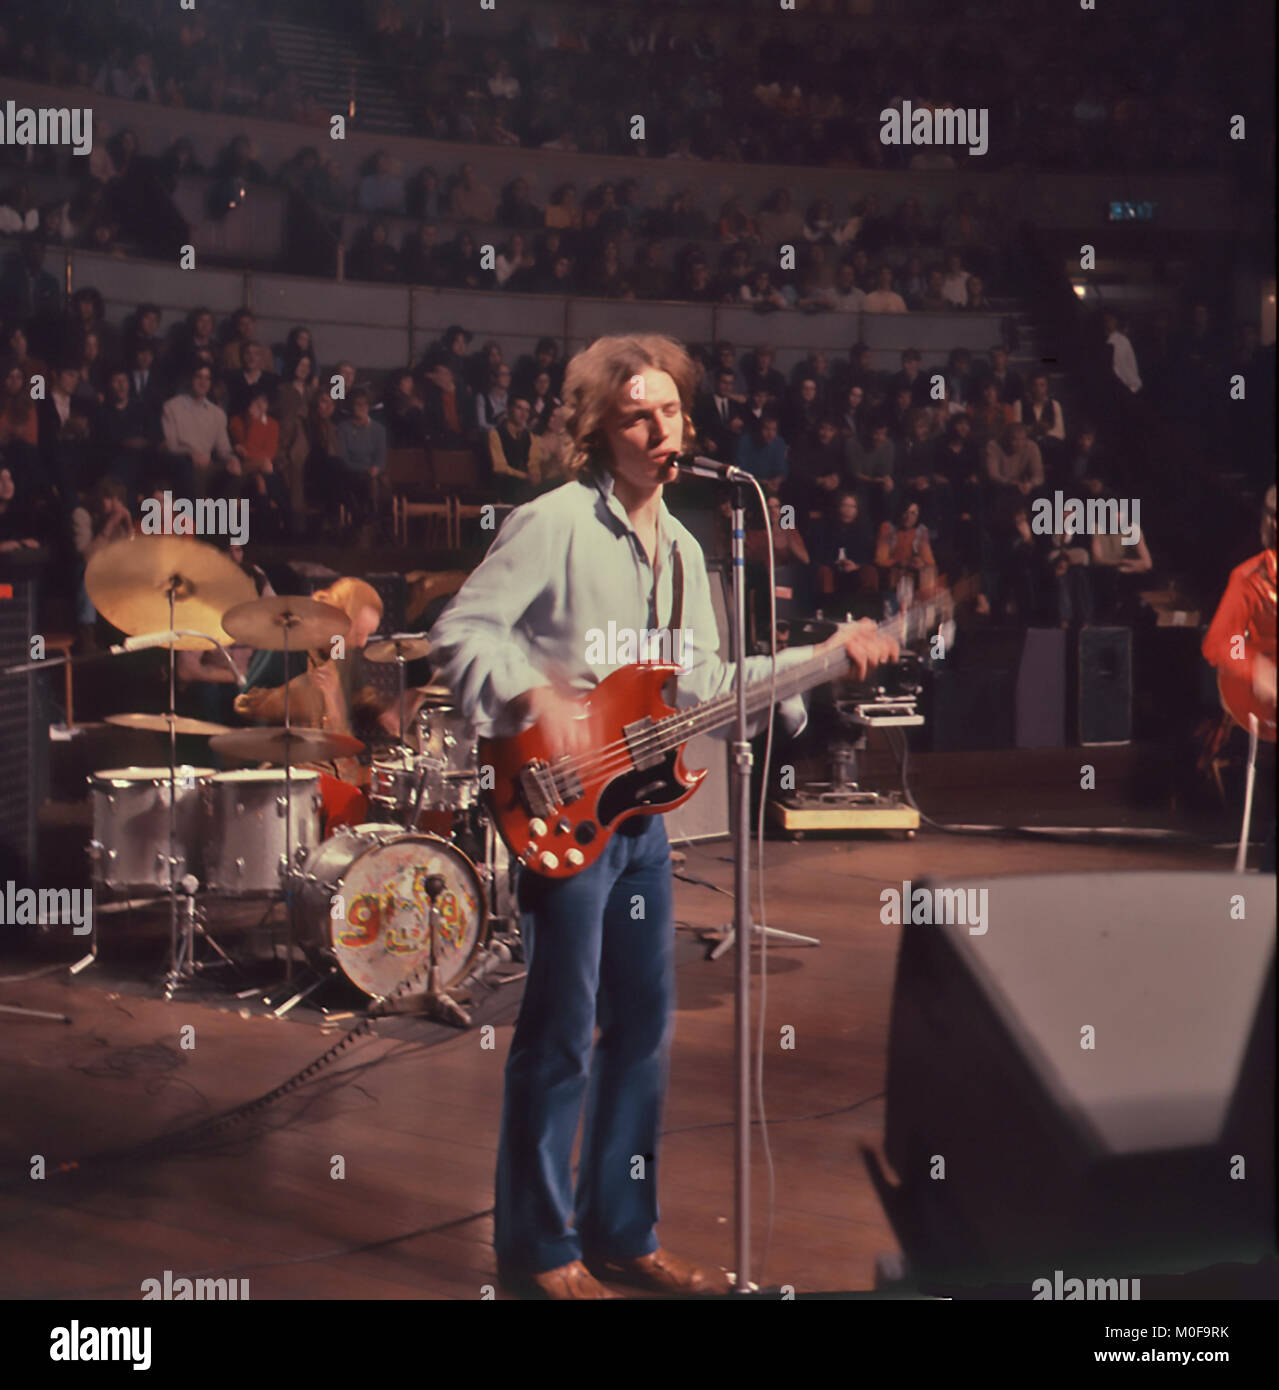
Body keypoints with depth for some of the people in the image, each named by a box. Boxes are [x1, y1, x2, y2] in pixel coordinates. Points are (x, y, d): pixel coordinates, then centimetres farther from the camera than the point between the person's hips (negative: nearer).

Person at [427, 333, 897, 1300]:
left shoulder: (680, 548, 14)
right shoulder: (554, 523, -11)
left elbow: (703, 682, 16)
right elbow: (461, 630, -15)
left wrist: (823, 658, 10)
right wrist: (533, 695, -30)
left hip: (642, 809, 8)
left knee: (643, 1025, 13)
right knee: (560, 1033, -2)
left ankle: (622, 1232, 25)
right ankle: (540, 1248, 11)